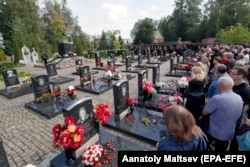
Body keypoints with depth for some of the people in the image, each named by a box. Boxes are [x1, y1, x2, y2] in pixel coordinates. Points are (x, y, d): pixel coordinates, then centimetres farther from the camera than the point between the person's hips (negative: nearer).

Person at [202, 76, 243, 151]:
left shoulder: (217, 98, -29)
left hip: (213, 133, -6)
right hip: (229, 134, 6)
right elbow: (235, 116, 13)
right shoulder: (239, 98, -4)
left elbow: (204, 112, -18)